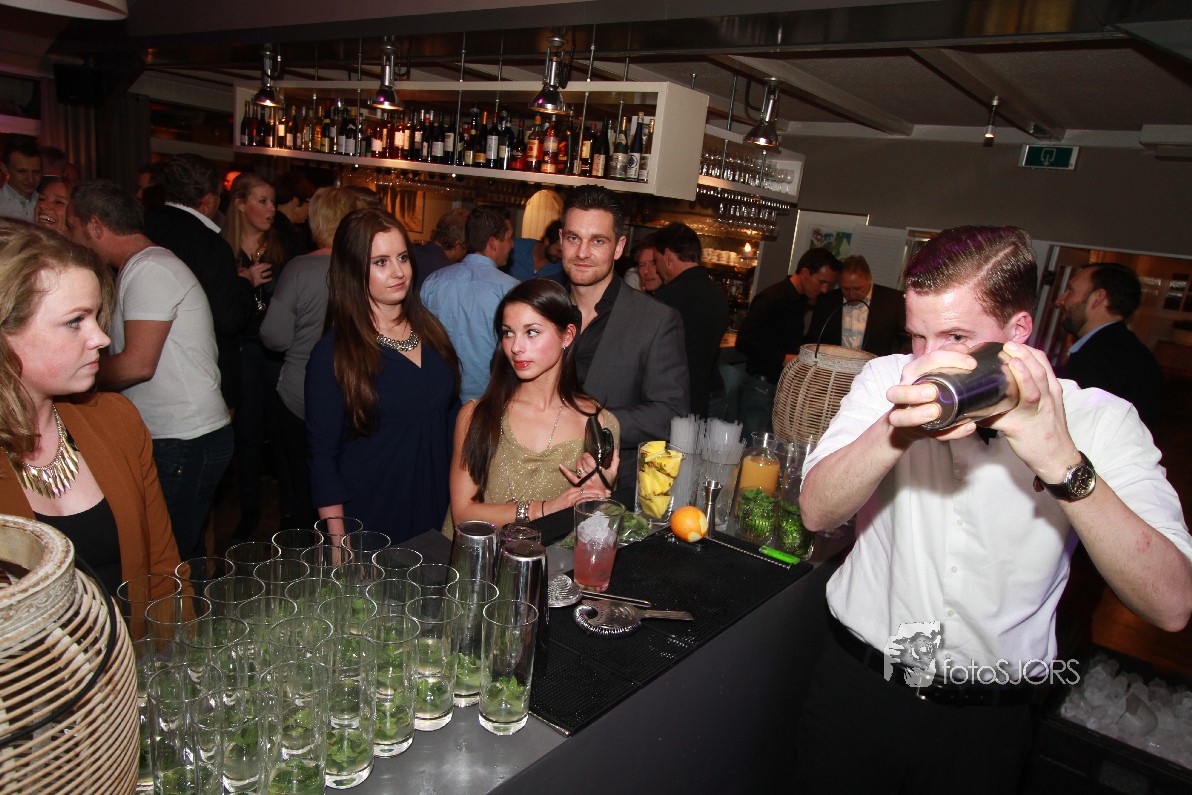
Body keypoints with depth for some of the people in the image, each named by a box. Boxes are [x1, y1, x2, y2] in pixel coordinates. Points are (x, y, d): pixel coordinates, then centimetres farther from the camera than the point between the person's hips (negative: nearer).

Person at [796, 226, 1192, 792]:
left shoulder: (1096, 419, -12)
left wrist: (1059, 458, -33)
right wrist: (895, 428, -37)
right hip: (857, 682, 1)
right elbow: (817, 511, -20)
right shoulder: (887, 380, -9)